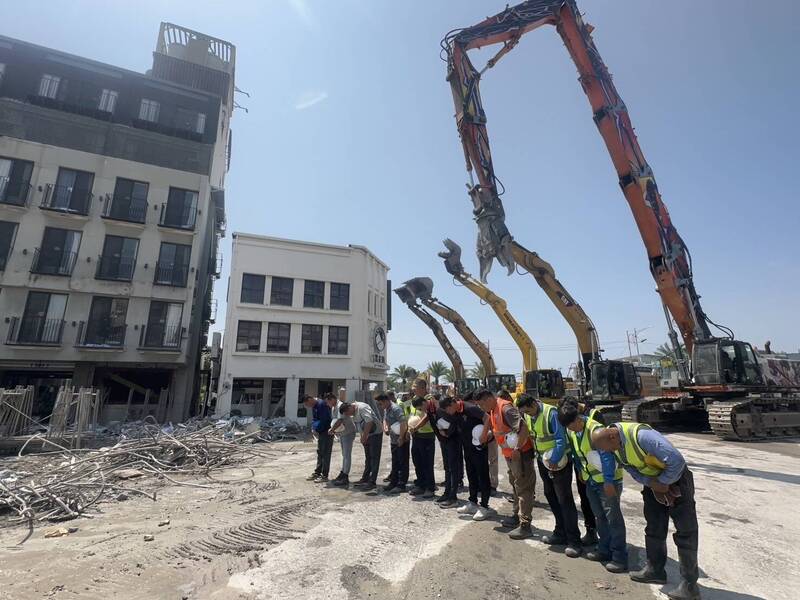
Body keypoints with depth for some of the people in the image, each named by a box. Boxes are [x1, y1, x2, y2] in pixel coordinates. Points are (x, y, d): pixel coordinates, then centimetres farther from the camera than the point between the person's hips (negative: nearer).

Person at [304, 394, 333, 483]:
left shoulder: (322, 404, -21)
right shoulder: (314, 406, 10)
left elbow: (323, 421, -23)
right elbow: (314, 419, 13)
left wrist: (316, 429, -12)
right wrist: (313, 429, -4)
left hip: (327, 432, -10)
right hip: (320, 432, 10)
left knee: (325, 454, -3)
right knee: (319, 452, 16)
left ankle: (324, 476, 4)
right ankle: (317, 473, 26)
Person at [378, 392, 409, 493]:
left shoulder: (396, 408, -21)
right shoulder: (386, 410, 9)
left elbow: (403, 423, -28)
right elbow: (385, 420, 26)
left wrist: (401, 438, -24)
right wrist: (385, 428, 5)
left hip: (402, 440, -9)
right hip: (393, 440, 9)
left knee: (402, 463, 1)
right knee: (395, 463, 17)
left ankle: (401, 485, 7)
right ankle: (393, 482, 28)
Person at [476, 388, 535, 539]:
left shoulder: (505, 408, -24)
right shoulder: (493, 411, 6)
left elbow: (524, 429, -30)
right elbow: (497, 430, 19)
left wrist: (517, 449, -27)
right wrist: (485, 436, 5)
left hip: (521, 454, -10)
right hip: (509, 455, 10)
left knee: (524, 489, -1)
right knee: (515, 486, 21)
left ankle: (525, 526, 5)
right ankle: (517, 516, 35)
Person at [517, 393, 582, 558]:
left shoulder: (551, 413, -24)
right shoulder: (528, 416, -1)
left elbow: (561, 438, -24)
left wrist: (554, 460, -24)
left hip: (559, 462, -8)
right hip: (543, 462, 8)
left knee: (565, 500, -3)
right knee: (550, 496, 15)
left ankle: (574, 541, 7)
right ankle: (561, 533, 29)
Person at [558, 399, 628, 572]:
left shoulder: (595, 430, -27)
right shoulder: (571, 431, -2)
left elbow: (607, 456, -28)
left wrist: (609, 481, -27)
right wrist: (580, 471, 18)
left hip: (607, 480, -8)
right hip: (591, 480, 8)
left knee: (613, 517, 0)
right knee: (600, 516, 17)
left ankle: (620, 557, 11)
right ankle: (604, 550, 30)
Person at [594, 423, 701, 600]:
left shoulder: (641, 435, -36)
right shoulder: (615, 444, -10)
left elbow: (677, 460, -34)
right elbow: (632, 469, -2)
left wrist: (663, 483, -20)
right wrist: (652, 484, -18)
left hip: (674, 478, -8)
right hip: (653, 482, 8)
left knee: (685, 531, -3)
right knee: (654, 527, 14)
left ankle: (689, 585, 6)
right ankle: (655, 570, 27)